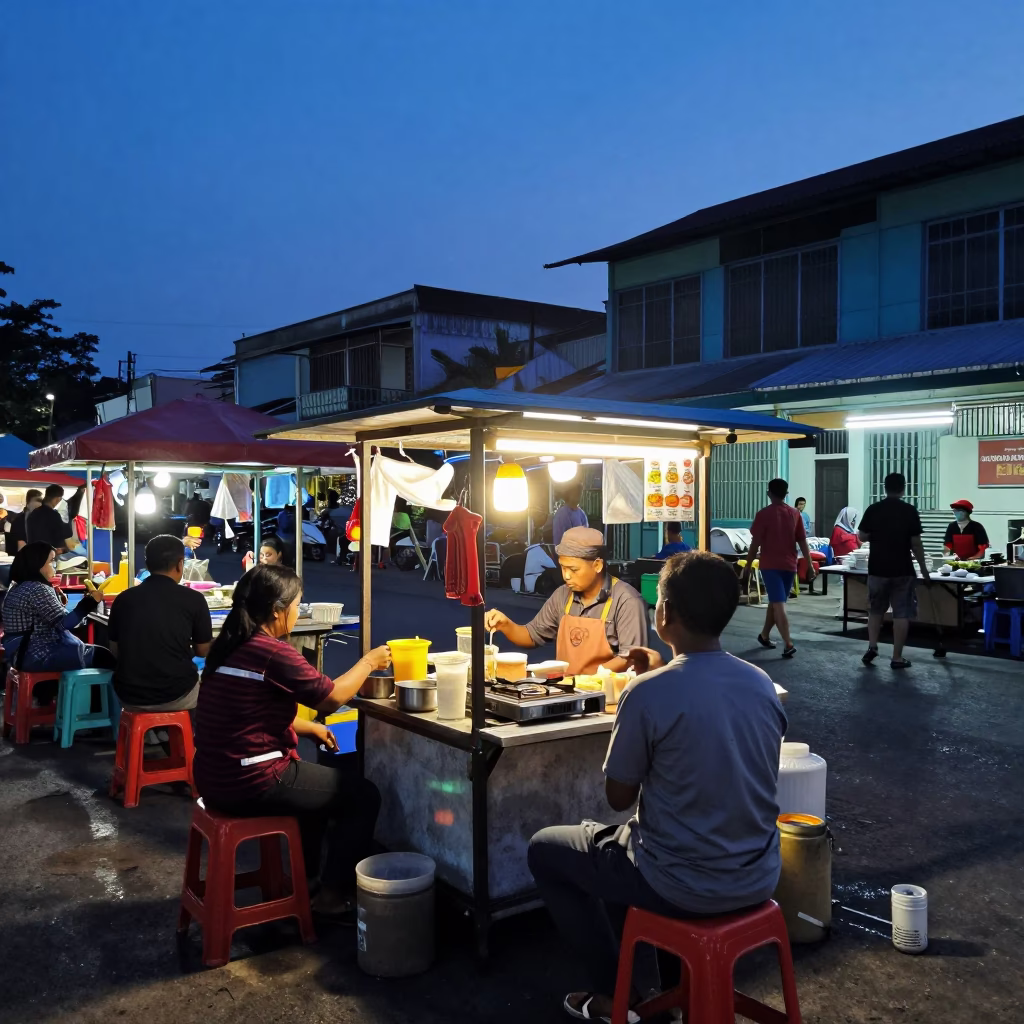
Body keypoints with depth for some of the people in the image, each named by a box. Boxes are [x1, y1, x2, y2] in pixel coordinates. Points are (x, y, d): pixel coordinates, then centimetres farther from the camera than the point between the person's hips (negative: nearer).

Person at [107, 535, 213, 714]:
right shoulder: (194, 599, -8)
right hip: (176, 695, -3)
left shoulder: (123, 598, 0)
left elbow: (115, 651, 11)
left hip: (130, 696, 3)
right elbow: (203, 651, 3)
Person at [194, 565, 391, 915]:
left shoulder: (230, 645, 7)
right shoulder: (273, 653, -21)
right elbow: (332, 697, -11)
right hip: (251, 784, -9)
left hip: (216, 778, 9)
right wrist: (369, 662, 3)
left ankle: (306, 875, 39)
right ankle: (333, 894, 14)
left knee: (317, 777, 32)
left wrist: (310, 728, 19)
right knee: (364, 796, 5)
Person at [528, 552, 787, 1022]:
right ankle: (643, 976, 32)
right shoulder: (762, 684, -3)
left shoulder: (648, 693, -22)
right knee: (615, 842, 31)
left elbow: (619, 796, -8)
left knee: (544, 849, 17)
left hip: (683, 886, -6)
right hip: (757, 877, 7)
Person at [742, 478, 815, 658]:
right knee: (775, 602, 18)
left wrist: (748, 567, -1)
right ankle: (765, 635, 31)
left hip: (770, 565, -4)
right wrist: (810, 565, 9)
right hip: (789, 565, 4)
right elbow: (803, 542, 4)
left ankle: (788, 644, -19)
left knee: (778, 604, -9)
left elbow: (755, 543, -7)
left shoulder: (764, 514, -6)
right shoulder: (795, 514, 5)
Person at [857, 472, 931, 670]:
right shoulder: (910, 511, -7)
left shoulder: (873, 509, -1)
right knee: (901, 613, 4)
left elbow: (862, 537, 5)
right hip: (902, 570, -2)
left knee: (875, 610, 19)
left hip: (877, 569, 2)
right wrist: (924, 570, 2)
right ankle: (897, 658, 5)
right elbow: (916, 544, -7)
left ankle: (872, 647, 8)